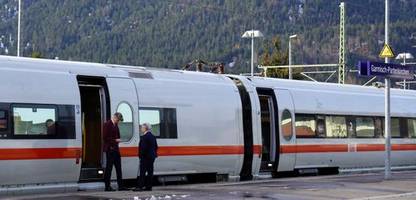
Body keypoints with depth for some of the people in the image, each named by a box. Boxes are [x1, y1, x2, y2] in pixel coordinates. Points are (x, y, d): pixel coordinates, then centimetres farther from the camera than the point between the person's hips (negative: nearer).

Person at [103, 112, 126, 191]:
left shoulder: (116, 125, 16)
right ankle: (107, 186, -1)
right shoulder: (107, 124, -10)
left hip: (115, 149, 9)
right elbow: (105, 137, -16)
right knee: (109, 167, -5)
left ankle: (120, 186, 11)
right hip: (110, 149, -9)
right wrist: (115, 140, -16)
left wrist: (117, 140, 5)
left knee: (118, 168, 8)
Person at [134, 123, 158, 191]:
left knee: (142, 172, -7)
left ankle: (140, 186, -9)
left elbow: (143, 148, -20)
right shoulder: (153, 136, 13)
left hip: (145, 157, -9)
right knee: (150, 171, 8)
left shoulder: (144, 137, -16)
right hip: (152, 156, 9)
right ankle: (149, 186, 10)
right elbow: (155, 146, 18)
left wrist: (141, 155, -12)